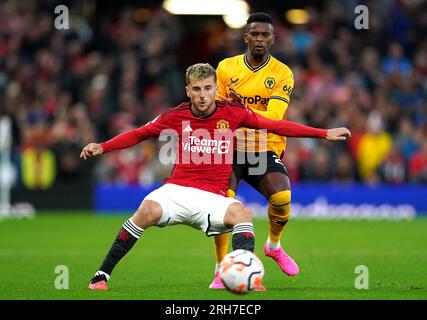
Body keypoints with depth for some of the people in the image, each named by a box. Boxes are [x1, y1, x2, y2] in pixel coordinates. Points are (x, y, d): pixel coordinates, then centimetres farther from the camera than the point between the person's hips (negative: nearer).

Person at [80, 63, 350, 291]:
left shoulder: (232, 114, 3)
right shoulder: (176, 117, 3)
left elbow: (277, 126, 7)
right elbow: (139, 134, 14)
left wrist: (324, 133, 6)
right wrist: (102, 147, 3)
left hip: (213, 197, 1)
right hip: (178, 190, 0)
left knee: (243, 213, -30)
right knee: (148, 211, -29)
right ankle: (102, 275, -20)